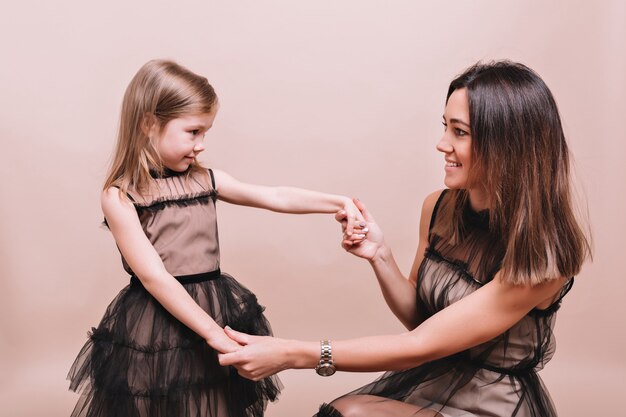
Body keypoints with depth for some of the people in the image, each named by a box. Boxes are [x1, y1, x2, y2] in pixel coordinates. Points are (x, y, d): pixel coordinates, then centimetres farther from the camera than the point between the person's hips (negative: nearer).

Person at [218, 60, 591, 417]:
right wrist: (379, 255, -10)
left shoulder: (543, 254, -22)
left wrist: (290, 355, -24)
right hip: (428, 381, 5)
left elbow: (421, 346, -23)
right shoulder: (439, 208, -3)